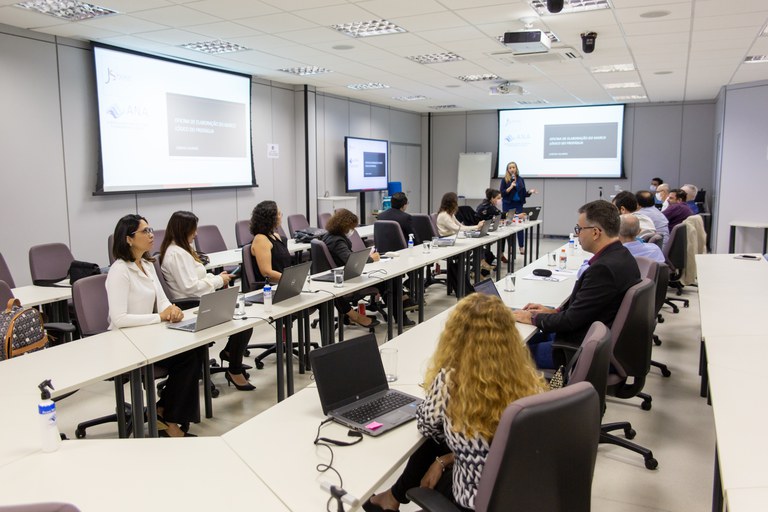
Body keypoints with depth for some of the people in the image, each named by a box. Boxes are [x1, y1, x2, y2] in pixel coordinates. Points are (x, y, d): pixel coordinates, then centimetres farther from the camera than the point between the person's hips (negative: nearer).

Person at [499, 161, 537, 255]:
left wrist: (530, 192, -7)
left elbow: (523, 193, 11)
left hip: (518, 204, 2)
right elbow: (502, 193, -6)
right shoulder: (505, 180, 0)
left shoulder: (521, 179, 9)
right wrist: (511, 187, -17)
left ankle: (522, 247, 2)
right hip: (508, 204, -2)